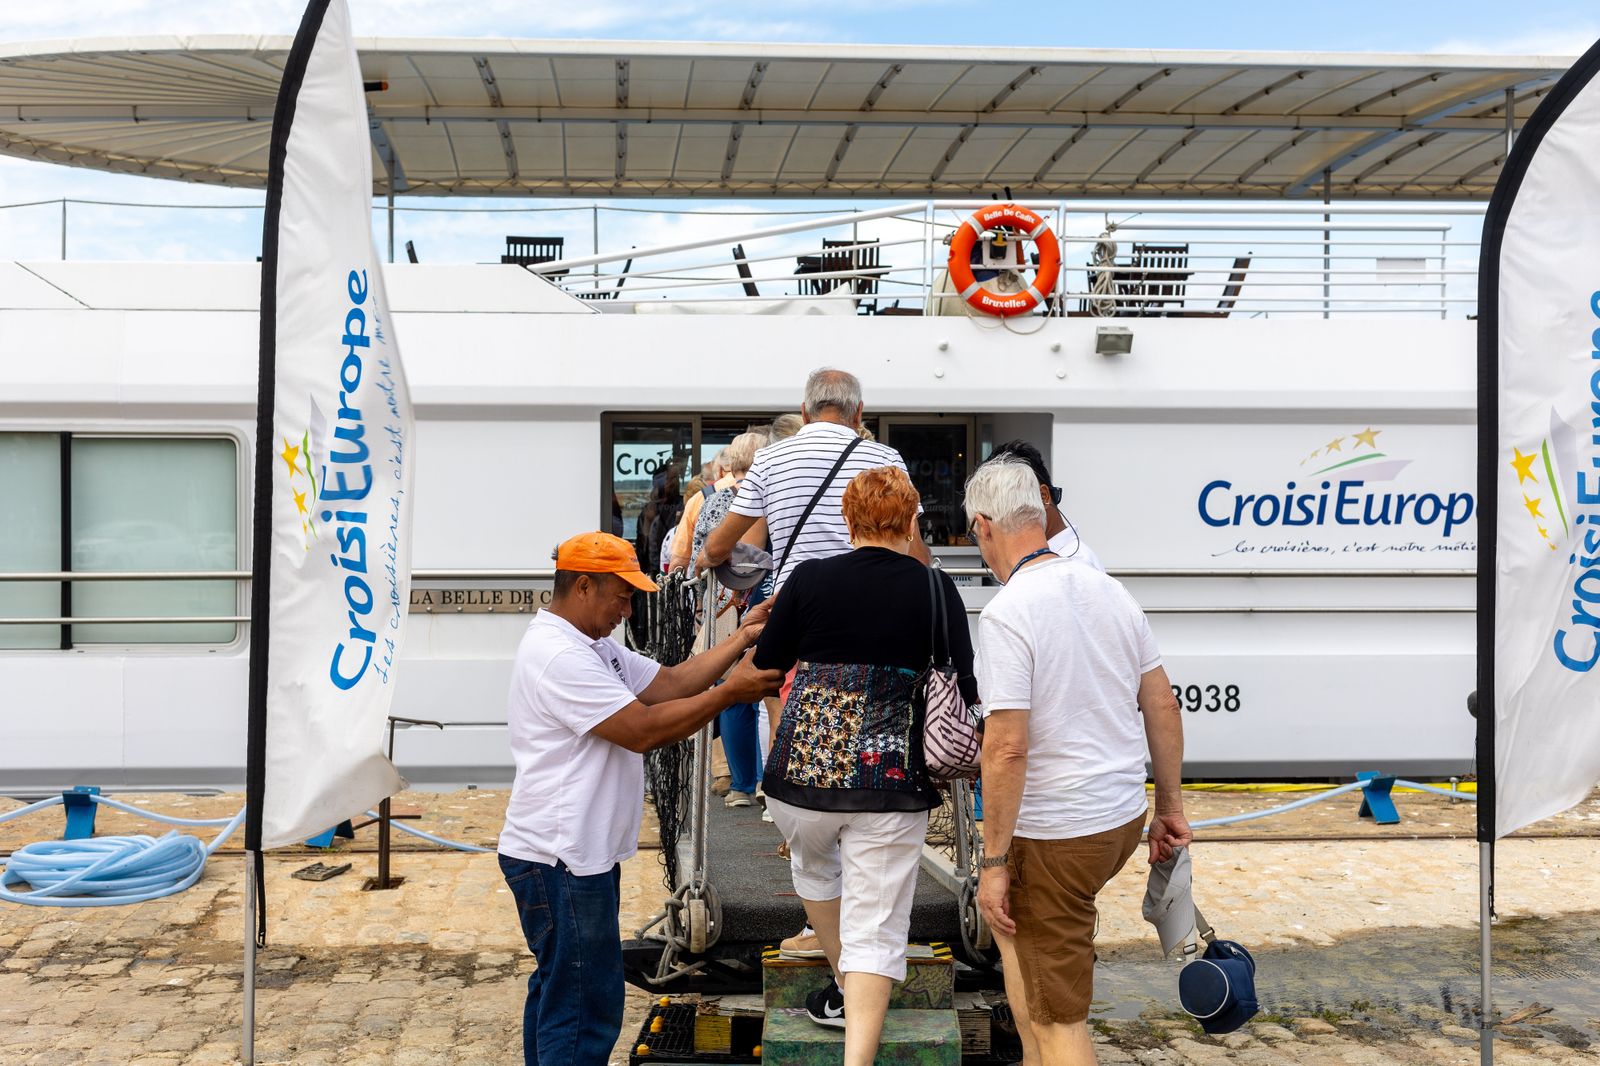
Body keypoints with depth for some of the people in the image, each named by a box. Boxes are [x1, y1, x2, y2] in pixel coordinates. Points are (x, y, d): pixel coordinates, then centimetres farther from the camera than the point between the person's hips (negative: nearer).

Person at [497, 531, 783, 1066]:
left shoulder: (591, 646, 15)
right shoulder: (558, 656, -20)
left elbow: (669, 683, 10)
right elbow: (644, 730, -22)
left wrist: (742, 638, 3)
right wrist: (731, 692, -16)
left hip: (577, 856, 11)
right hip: (561, 862, -11)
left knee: (557, 994, 19)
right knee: (586, 1007, -5)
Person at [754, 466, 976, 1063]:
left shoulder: (810, 578, -2)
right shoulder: (935, 589, -1)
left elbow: (765, 669, 7)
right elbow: (965, 690, 2)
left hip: (804, 765, 1)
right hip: (892, 779, -1)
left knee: (812, 862, 32)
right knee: (875, 929, 5)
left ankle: (845, 990, 42)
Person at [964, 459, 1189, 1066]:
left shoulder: (1005, 614, -19)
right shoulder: (1108, 590, 4)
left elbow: (1008, 748, -23)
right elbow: (1162, 705, 9)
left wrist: (993, 863, -16)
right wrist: (1170, 804, 19)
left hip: (1057, 835, -8)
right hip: (1125, 816, 8)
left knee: (1057, 1016, 2)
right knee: (1012, 923, 31)